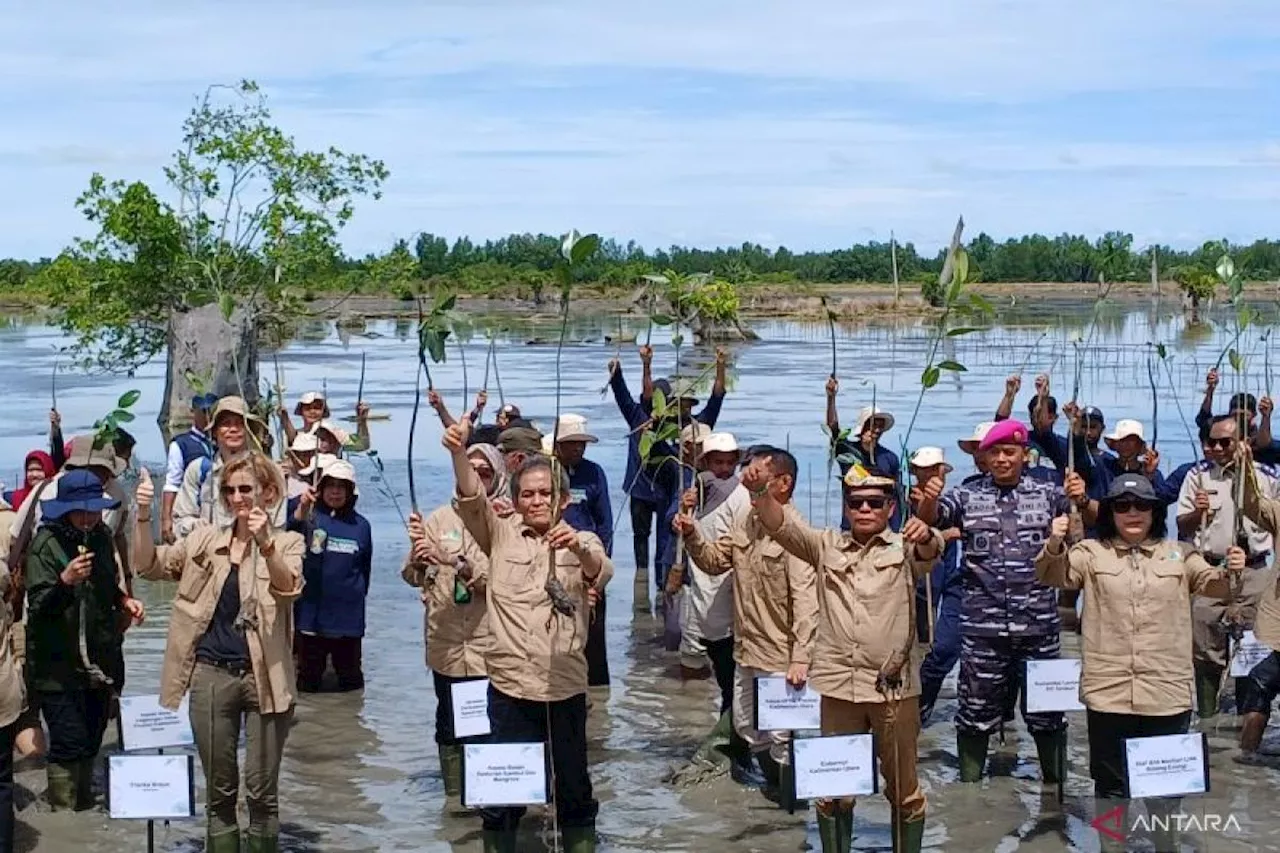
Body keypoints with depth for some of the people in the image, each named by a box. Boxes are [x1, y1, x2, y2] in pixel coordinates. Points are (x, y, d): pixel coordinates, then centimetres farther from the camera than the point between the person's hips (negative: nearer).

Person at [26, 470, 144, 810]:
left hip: (99, 663, 6)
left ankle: (85, 814, 26)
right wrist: (65, 582, -37)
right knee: (69, 744, -9)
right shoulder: (46, 543, -13)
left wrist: (123, 600, 6)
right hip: (59, 665, -6)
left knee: (91, 743, 13)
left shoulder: (101, 536, 8)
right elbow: (39, 607, -19)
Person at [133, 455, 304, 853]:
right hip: (211, 674, 2)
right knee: (219, 791, 10)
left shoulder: (287, 542, -1)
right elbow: (149, 566, 3)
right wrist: (144, 517, -14)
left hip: (263, 676, -2)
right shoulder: (205, 537, 9)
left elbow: (289, 589, -19)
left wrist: (265, 545, -38)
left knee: (262, 791, 4)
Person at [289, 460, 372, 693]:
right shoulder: (310, 517, -4)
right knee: (308, 677, 9)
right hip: (311, 614, -2)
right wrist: (300, 512, -40)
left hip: (347, 619, 2)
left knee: (351, 677, 12)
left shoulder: (361, 526, 3)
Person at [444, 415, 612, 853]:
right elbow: (472, 499, -12)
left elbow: (602, 572, -18)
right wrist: (459, 451, -32)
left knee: (574, 786, 11)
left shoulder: (582, 542, 4)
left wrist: (577, 547, -41)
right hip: (509, 685, 0)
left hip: (566, 687, 0)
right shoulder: (501, 535, 5)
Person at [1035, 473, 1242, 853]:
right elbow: (1054, 576, -8)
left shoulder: (1179, 553, 10)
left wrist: (1231, 572, -22)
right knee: (1111, 782, 9)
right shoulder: (1091, 552, 5)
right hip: (1109, 693, -1)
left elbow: (1214, 586, 1)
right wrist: (1054, 545, -29)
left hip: (1166, 693, 1)